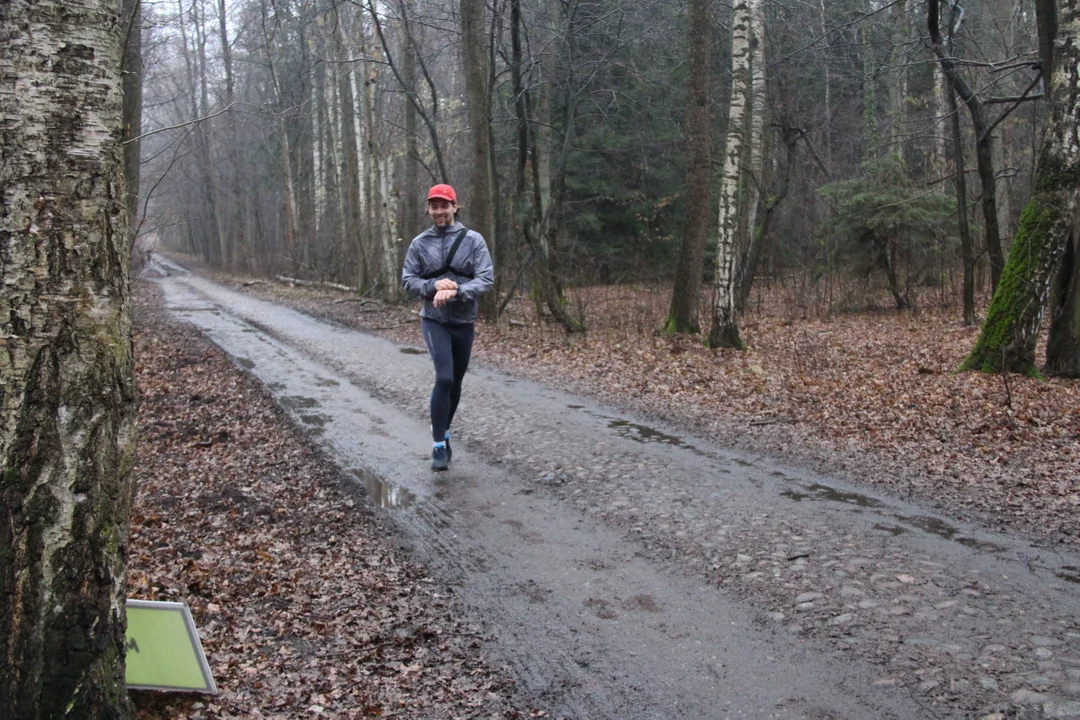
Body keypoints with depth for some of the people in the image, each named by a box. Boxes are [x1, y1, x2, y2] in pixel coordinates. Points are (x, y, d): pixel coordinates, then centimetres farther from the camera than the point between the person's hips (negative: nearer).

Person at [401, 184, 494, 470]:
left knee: (456, 383, 14)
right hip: (434, 320, -2)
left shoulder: (473, 240, -4)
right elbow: (408, 281, 2)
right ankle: (439, 445, -8)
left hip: (464, 321, 2)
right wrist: (434, 286, -17)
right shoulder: (419, 243, 0)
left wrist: (455, 291, -26)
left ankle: (443, 431, 37)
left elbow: (486, 279, -11)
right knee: (444, 378, -18)